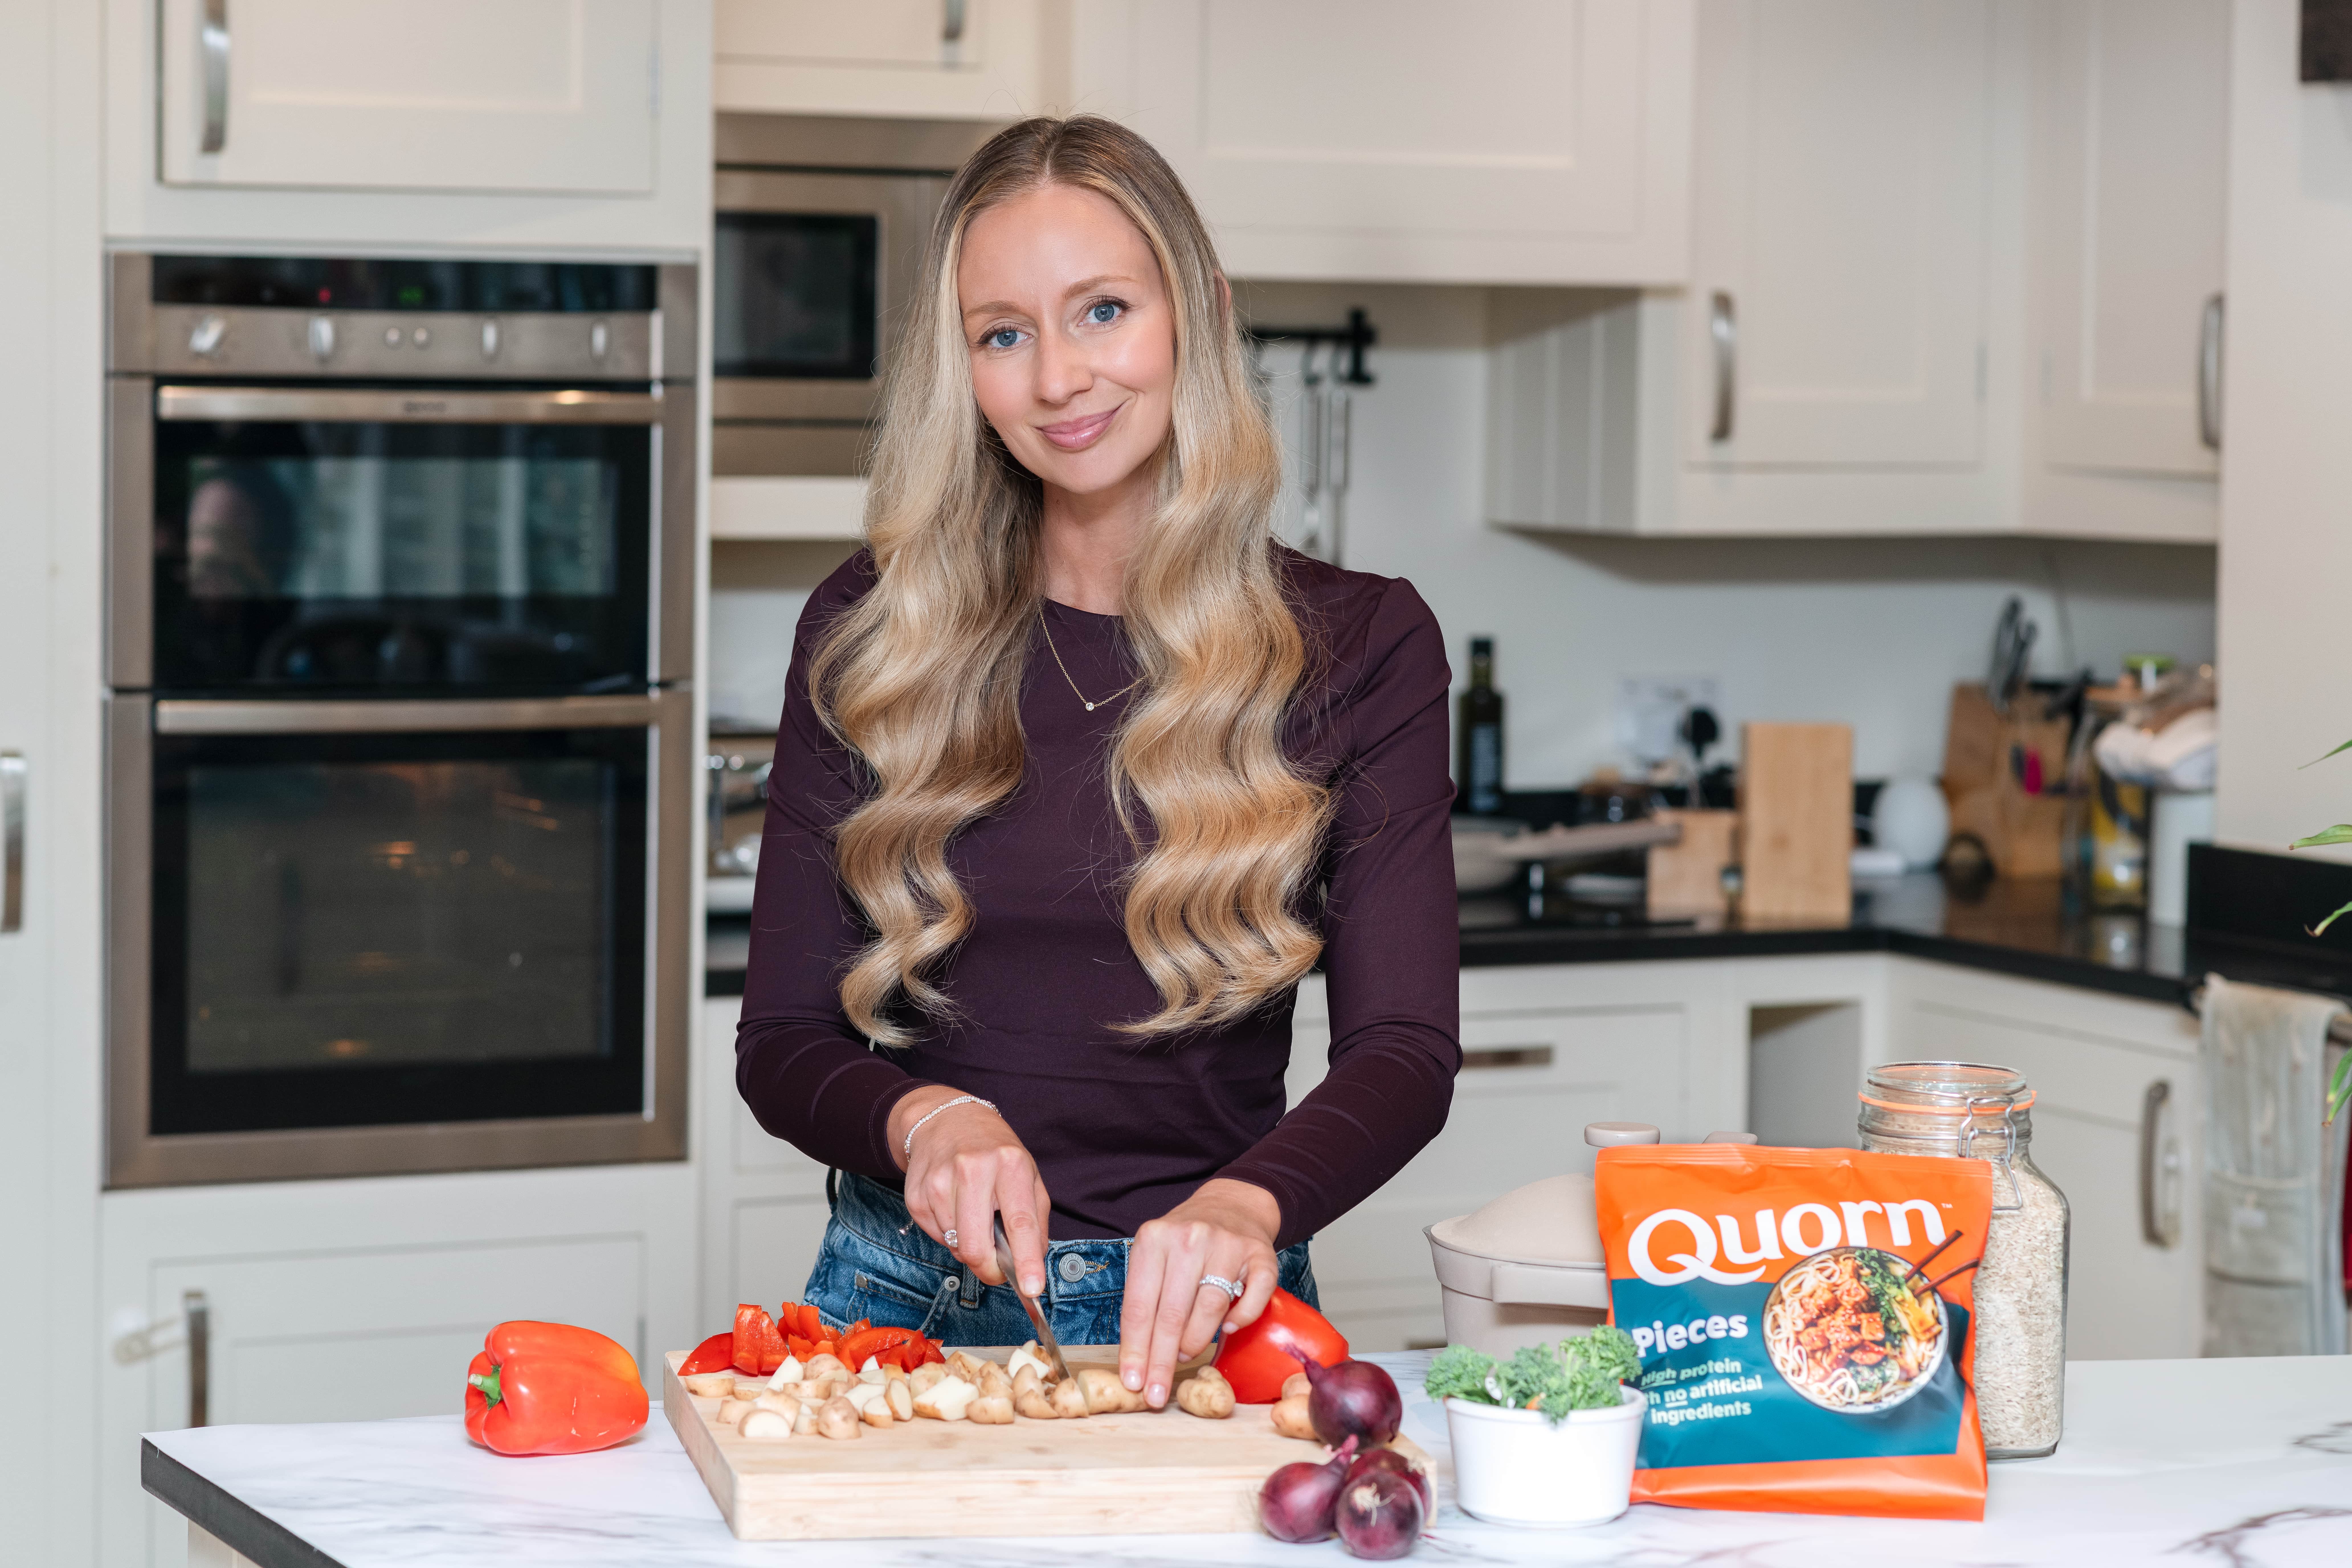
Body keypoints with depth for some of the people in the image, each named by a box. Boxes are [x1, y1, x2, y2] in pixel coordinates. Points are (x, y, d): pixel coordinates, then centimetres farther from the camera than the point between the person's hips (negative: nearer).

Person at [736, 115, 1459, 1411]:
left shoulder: (1356, 647, 2)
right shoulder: (871, 634, 4)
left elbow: (1402, 1050, -6)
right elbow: (782, 1040, 5)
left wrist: (1247, 1204, -27)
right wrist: (922, 1120, -18)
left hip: (1192, 1313, -1)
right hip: (906, 1295, 1)